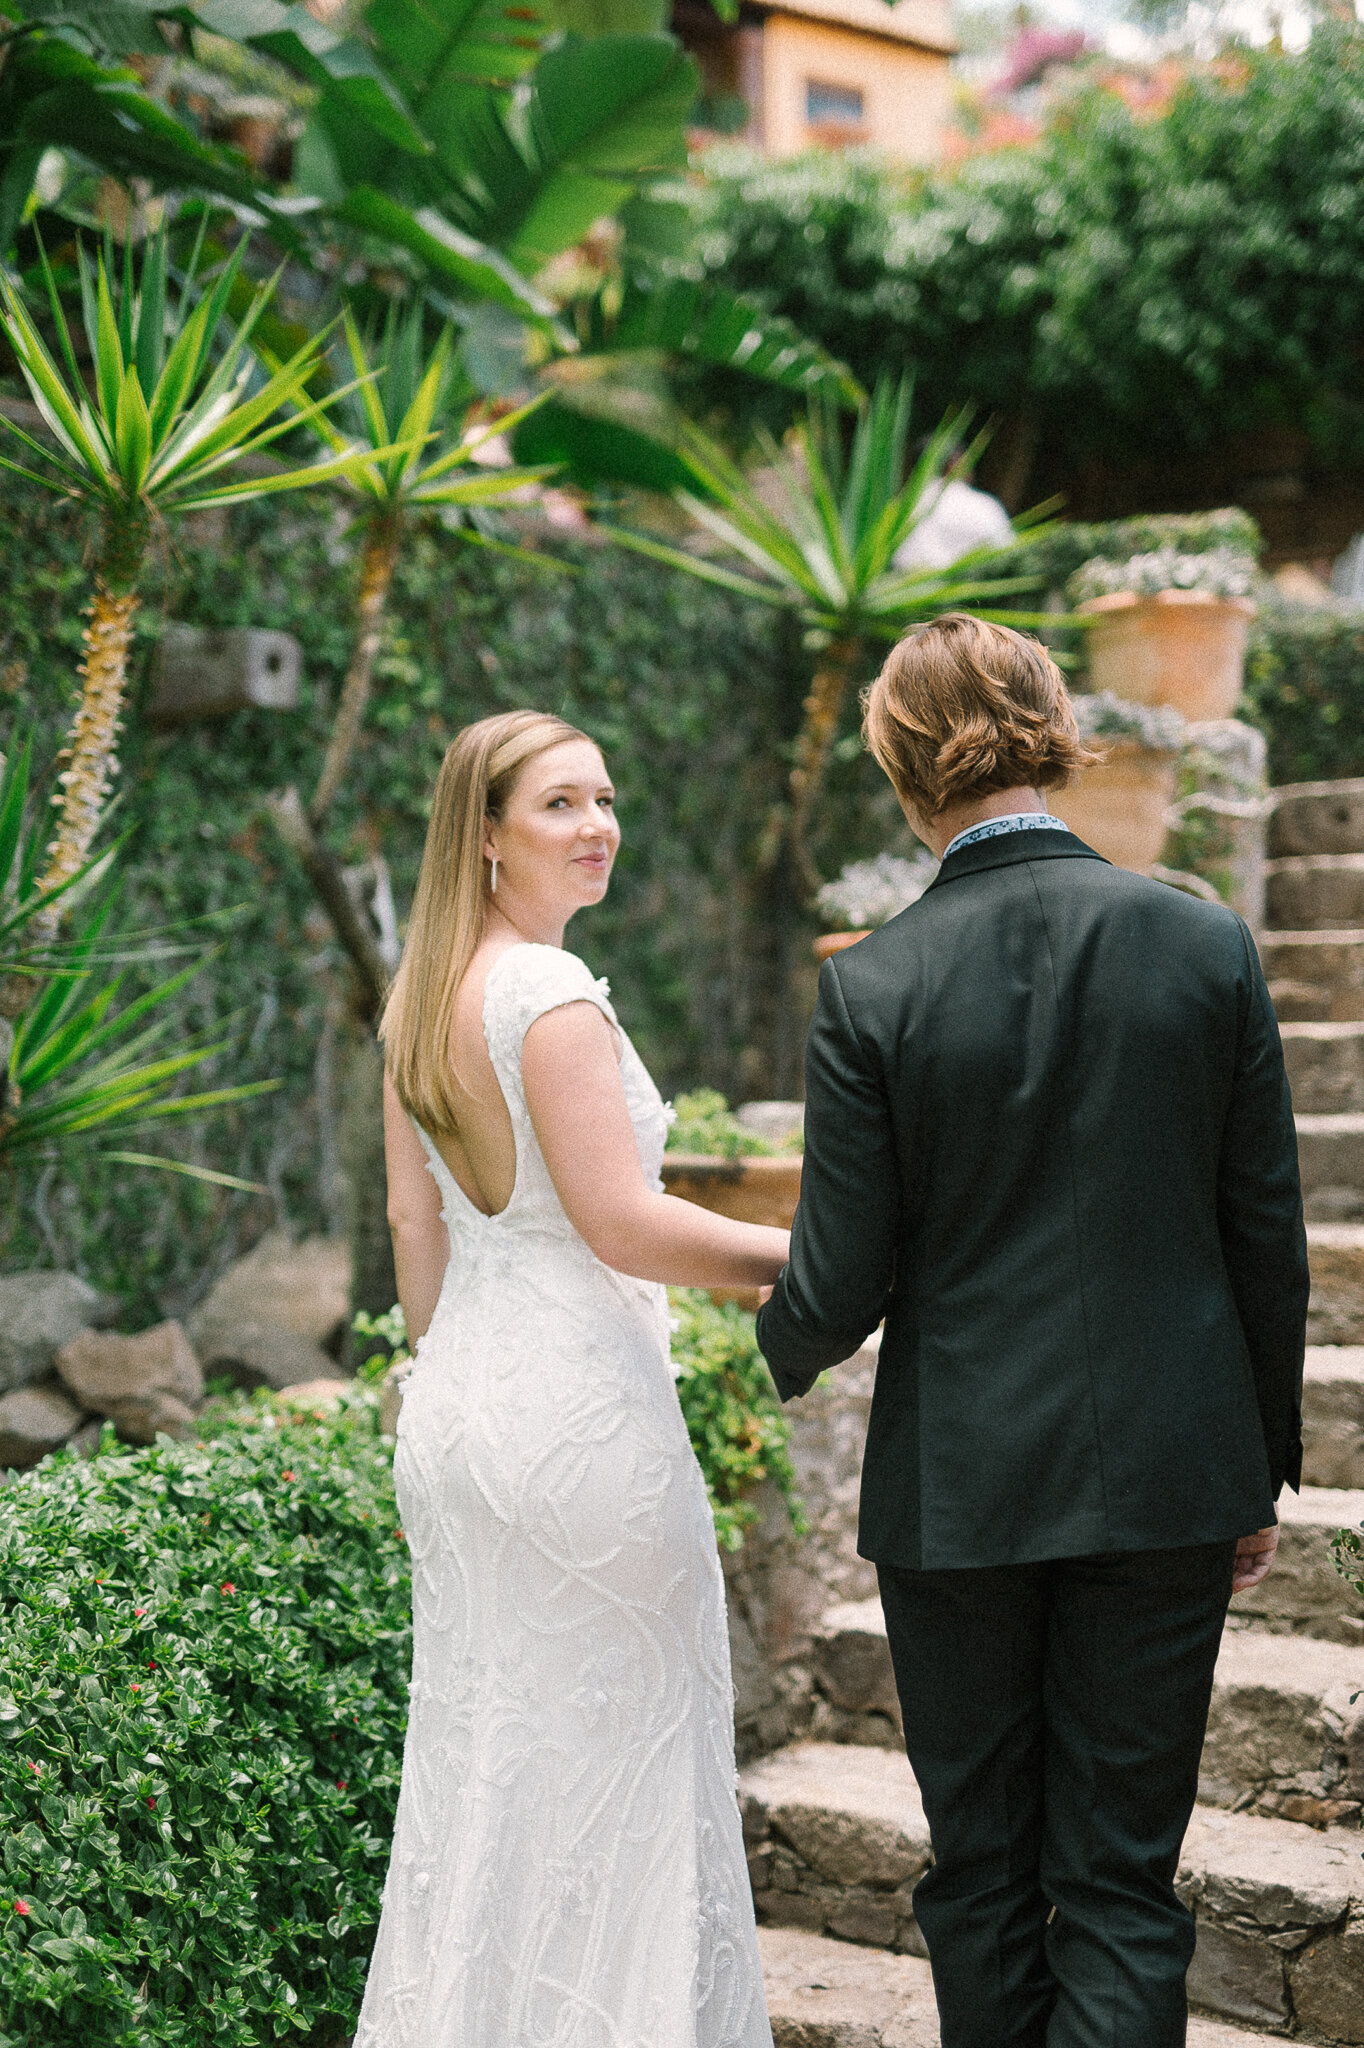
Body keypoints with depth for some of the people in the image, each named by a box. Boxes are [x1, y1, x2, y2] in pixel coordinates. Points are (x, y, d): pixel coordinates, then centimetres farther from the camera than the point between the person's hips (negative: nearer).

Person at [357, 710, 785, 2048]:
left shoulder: (417, 998, 10)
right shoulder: (551, 992, -16)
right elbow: (623, 1223, -19)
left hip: (454, 1403, 9)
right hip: (579, 1408, -9)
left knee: (475, 1751, 16)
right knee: (612, 1756, 3)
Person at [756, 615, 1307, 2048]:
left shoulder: (870, 989, -12)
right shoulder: (1208, 945, -6)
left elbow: (837, 1293, -8)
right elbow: (1268, 1241, -1)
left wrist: (783, 1349, 16)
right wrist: (1261, 1472, 11)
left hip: (958, 1486, -1)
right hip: (1165, 1479, 1)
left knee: (980, 1868, 16)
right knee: (1122, 1878, 9)